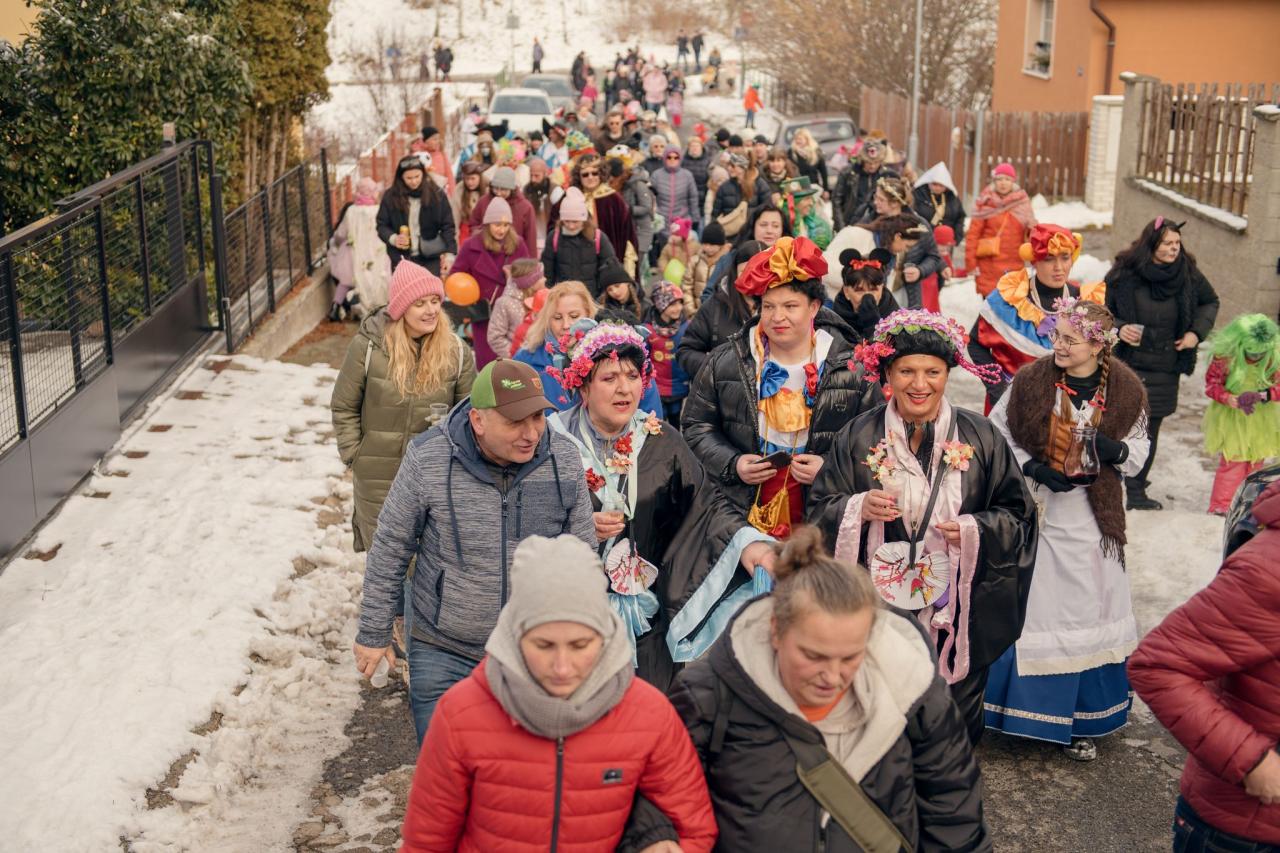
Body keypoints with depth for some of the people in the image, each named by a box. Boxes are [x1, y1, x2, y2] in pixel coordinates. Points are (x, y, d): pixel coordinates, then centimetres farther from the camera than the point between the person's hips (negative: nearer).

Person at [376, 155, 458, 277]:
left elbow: (447, 226, -1)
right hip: (402, 259, 1)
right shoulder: (391, 196, -2)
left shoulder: (436, 194, -4)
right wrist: (393, 238, -15)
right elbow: (381, 225, 6)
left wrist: (449, 254, -9)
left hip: (431, 259, -1)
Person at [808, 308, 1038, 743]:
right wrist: (857, 509, -18)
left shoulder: (981, 438, 0)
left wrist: (976, 530, -15)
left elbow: (1019, 515, 4)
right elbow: (819, 512, 3)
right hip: (877, 607, 0)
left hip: (957, 613, 1)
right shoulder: (857, 438, 0)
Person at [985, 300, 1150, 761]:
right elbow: (996, 433, -1)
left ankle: (1079, 720, 23)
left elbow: (1138, 448, 7)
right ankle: (1018, 701, 21)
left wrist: (1116, 450, -16)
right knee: (1020, 608, 3)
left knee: (1088, 611, 9)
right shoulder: (1030, 381, -9)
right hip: (1032, 511, -1)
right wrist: (1033, 467, -16)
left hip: (1091, 519, 2)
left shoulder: (1125, 390, -4)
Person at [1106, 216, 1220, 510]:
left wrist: (1197, 332, 2)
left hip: (1166, 368, 3)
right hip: (1128, 365, -3)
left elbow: (1210, 302, 17)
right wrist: (1118, 329, -18)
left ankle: (1137, 491, 21)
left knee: (1150, 430, 8)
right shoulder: (1123, 274, -10)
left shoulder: (1188, 273, -1)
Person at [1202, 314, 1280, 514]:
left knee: (1256, 462, 12)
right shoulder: (1224, 357, -23)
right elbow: (1212, 385, -16)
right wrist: (1235, 401, -30)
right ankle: (1219, 507, 2)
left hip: (1261, 419, 4)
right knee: (1232, 462, -8)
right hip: (1231, 417, -4)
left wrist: (1260, 395, -30)